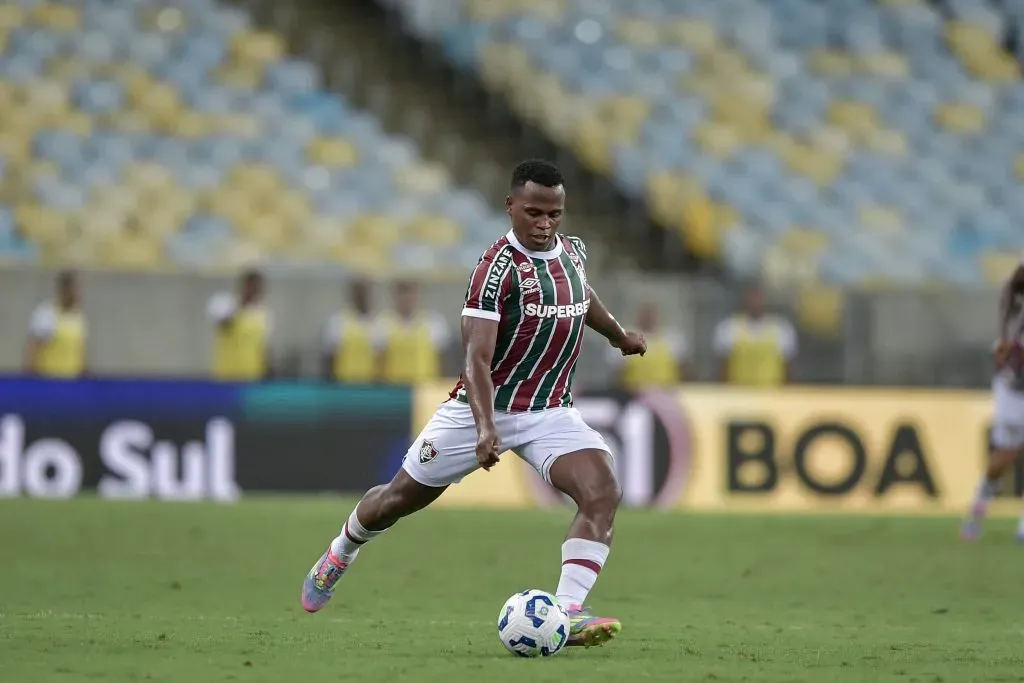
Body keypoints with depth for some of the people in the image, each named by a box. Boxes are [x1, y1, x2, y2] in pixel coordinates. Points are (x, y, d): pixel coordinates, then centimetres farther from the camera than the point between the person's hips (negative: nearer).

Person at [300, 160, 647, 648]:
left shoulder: (573, 251, 0)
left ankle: (566, 613, -30)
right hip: (485, 407, -5)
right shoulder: (498, 268, -23)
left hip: (550, 413, 5)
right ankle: (340, 555, 44)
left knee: (603, 493, -23)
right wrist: (484, 427, -44)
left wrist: (618, 334, 43)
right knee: (400, 498, 12)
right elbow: (476, 358, -31)